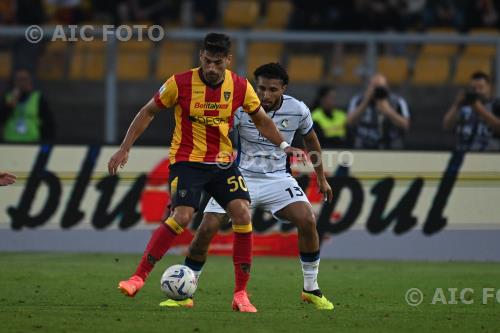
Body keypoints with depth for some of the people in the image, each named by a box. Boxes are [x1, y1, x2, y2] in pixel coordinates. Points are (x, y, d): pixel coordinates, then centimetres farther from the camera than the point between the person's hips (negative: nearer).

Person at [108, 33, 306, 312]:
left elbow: (261, 120, 13)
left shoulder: (240, 87, -4)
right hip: (186, 160, -3)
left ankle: (241, 295, -6)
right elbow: (148, 113, 1)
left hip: (222, 161, 3)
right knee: (182, 216, -24)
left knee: (242, 214, -14)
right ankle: (139, 278, -11)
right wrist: (125, 149, -1)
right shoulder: (180, 83, -12)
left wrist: (284, 146, 1)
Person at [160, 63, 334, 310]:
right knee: (206, 229, -14)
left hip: (278, 178, 2)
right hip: (241, 177, -1)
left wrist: (321, 178, 19)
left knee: (307, 221, -20)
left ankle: (311, 290, -2)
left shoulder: (297, 110, -7)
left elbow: (311, 140, 13)